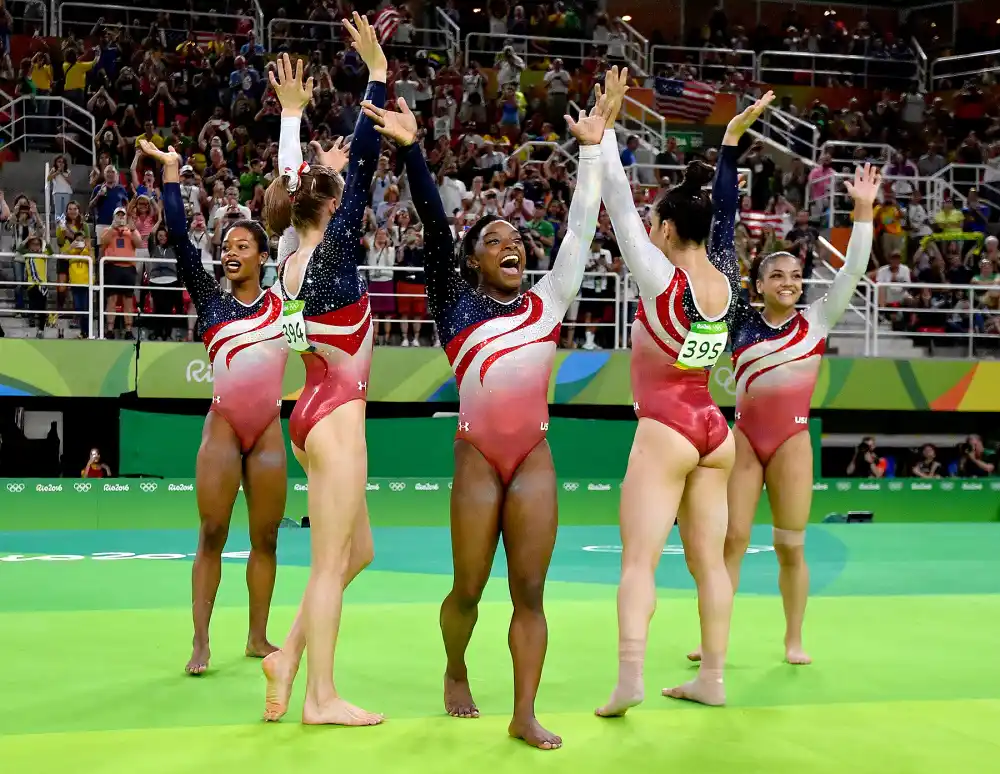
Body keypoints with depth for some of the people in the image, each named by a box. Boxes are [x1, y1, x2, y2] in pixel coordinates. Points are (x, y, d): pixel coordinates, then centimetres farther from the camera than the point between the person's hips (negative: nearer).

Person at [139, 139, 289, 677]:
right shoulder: (210, 300, 6)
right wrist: (171, 172, -3)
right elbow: (179, 239, -1)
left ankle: (258, 638, 15)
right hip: (223, 429, -2)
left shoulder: (282, 301, 9)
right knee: (212, 535, -4)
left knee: (265, 538, 6)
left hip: (268, 431, 2)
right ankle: (201, 642, -2)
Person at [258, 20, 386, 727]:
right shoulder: (332, 251, -13)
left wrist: (293, 113, 30)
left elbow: (297, 186, 22)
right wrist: (378, 74, -13)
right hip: (337, 413, -9)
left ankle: (290, 656, 18)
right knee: (331, 563, -3)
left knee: (356, 552, 17)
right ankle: (321, 697, 3)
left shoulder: (292, 259, 8)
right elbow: (363, 165, -16)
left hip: (316, 410, 9)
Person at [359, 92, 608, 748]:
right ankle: (456, 674, 34)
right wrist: (412, 147, -10)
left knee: (530, 591, 0)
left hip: (535, 456, 2)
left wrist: (593, 150, 11)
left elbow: (581, 231, 12)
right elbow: (434, 225, -3)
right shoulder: (456, 302, 5)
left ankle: (525, 714, 3)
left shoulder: (547, 301, 12)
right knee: (469, 587, 7)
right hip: (478, 456, -2)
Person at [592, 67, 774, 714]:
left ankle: (630, 677, -20)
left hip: (664, 430, -6)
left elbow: (619, 205, -12)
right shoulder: (727, 280, 2)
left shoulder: (662, 279, -13)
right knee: (709, 559, 10)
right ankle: (712, 678, 14)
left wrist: (606, 127, -7)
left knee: (639, 558, -10)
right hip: (713, 430, 6)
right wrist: (732, 140, 21)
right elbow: (725, 212, 16)